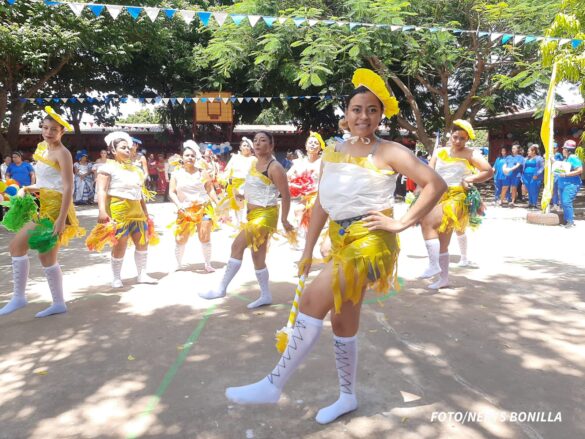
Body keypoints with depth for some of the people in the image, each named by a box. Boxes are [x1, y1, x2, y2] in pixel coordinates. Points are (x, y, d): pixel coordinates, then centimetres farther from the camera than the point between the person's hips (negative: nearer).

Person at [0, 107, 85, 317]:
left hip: (56, 208, -9)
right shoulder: (41, 148, 12)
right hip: (45, 207, 9)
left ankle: (19, 296, 6)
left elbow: (68, 188, -20)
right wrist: (26, 189, 2)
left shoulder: (62, 153, -14)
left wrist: (62, 219, -25)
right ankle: (59, 303, 20)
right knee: (47, 257, 10)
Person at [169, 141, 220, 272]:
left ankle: (208, 264, 12)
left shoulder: (202, 173, 4)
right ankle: (178, 264, 22)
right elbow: (172, 192, 1)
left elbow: (210, 190, 5)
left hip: (203, 208, 0)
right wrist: (179, 205, -13)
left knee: (205, 238, -2)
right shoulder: (176, 174, 5)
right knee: (180, 239, 1)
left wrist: (218, 204, -3)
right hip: (185, 211, 1)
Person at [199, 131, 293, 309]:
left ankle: (221, 288, -8)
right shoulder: (254, 164, 11)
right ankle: (265, 295, 23)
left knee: (237, 245, -17)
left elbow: (286, 195, -14)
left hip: (265, 215, -10)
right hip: (253, 214, 10)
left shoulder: (274, 167, -14)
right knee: (257, 256, 12)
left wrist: (284, 220, -13)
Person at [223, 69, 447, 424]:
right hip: (341, 239, 7)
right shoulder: (333, 153, 10)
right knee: (342, 320, 14)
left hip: (371, 239, -7)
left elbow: (436, 184, -10)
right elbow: (322, 203, 11)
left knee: (314, 299, -21)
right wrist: (308, 249, 8)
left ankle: (274, 385, -8)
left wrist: (402, 223, -14)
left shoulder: (389, 152, -6)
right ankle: (348, 397, 32)